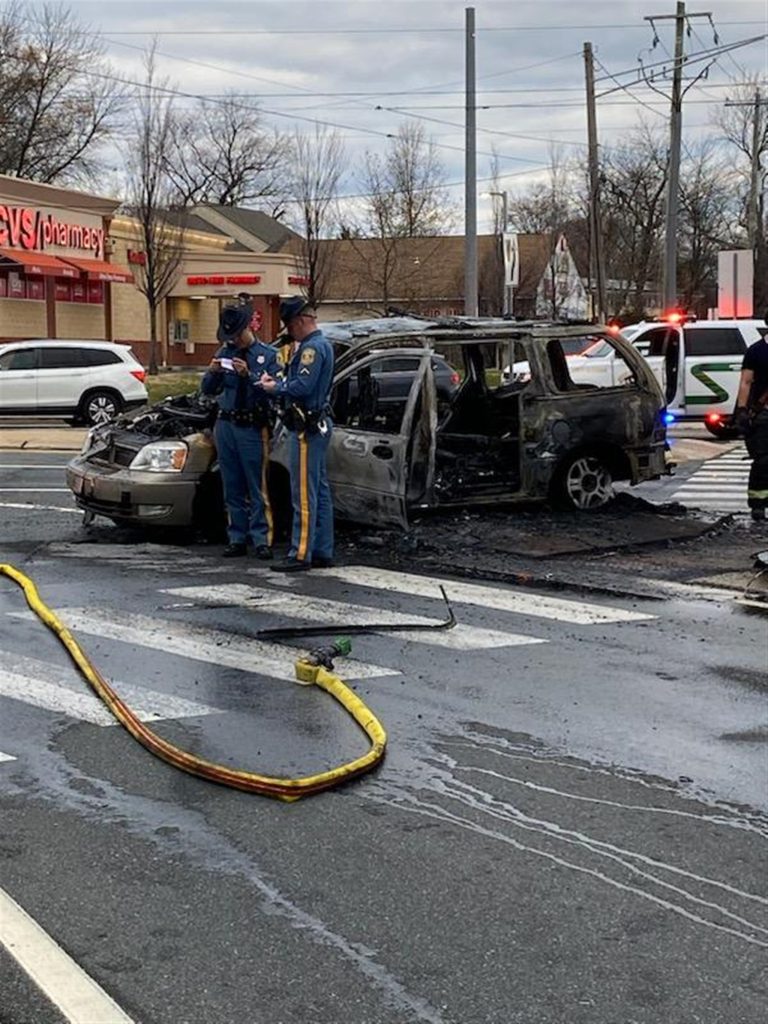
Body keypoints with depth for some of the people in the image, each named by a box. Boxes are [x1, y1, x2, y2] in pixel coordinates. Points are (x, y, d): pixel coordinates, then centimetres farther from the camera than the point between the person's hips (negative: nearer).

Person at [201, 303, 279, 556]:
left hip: (252, 428, -4)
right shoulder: (225, 352, 11)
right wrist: (212, 372, -9)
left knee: (257, 488, -5)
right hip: (225, 425, 5)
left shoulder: (268, 355, -1)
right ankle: (237, 539, 14)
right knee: (232, 488, 8)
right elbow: (208, 390, 11)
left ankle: (261, 540, -2)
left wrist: (248, 375, -24)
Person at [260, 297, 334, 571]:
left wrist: (275, 388, -8)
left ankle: (301, 554, -7)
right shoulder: (321, 343, 18)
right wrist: (278, 382, 4)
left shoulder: (313, 347, -15)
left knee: (304, 494, -8)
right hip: (318, 424, 11)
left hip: (308, 427, -11)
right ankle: (323, 552, 17)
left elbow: (302, 386, -24)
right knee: (320, 492, 12)